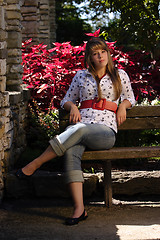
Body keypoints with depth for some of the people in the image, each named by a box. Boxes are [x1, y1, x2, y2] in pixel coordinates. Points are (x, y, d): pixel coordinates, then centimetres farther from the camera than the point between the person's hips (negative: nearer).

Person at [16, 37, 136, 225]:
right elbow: (66, 101, 25)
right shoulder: (81, 76, 18)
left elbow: (130, 98, 27)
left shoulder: (119, 75, 16)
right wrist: (72, 106, 2)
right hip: (79, 125, 2)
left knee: (80, 130, -38)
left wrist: (123, 105, 5)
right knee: (71, 152, -35)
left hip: (106, 130, -2)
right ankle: (79, 208, -41)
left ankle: (34, 165, -31)